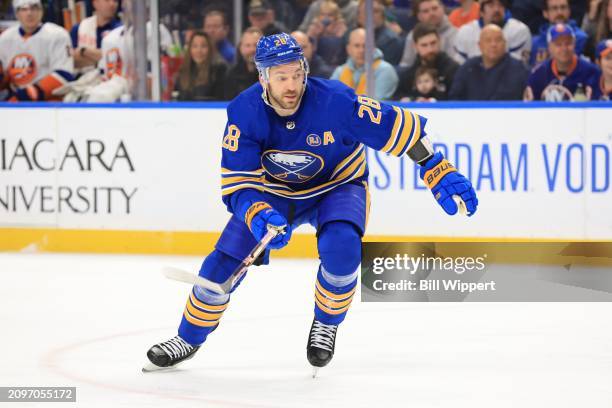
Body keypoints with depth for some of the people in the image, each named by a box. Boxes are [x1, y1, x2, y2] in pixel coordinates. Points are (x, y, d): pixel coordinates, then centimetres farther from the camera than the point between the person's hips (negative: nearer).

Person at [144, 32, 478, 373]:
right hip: (273, 192, 2)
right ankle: (190, 338, 17)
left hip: (338, 186, -2)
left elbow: (400, 128, -24)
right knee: (225, 261, -8)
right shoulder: (244, 112, -24)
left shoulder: (335, 101, -31)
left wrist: (439, 173, -26)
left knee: (341, 247, -32)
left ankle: (326, 324, -3)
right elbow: (237, 180, -22)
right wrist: (257, 215, -41)